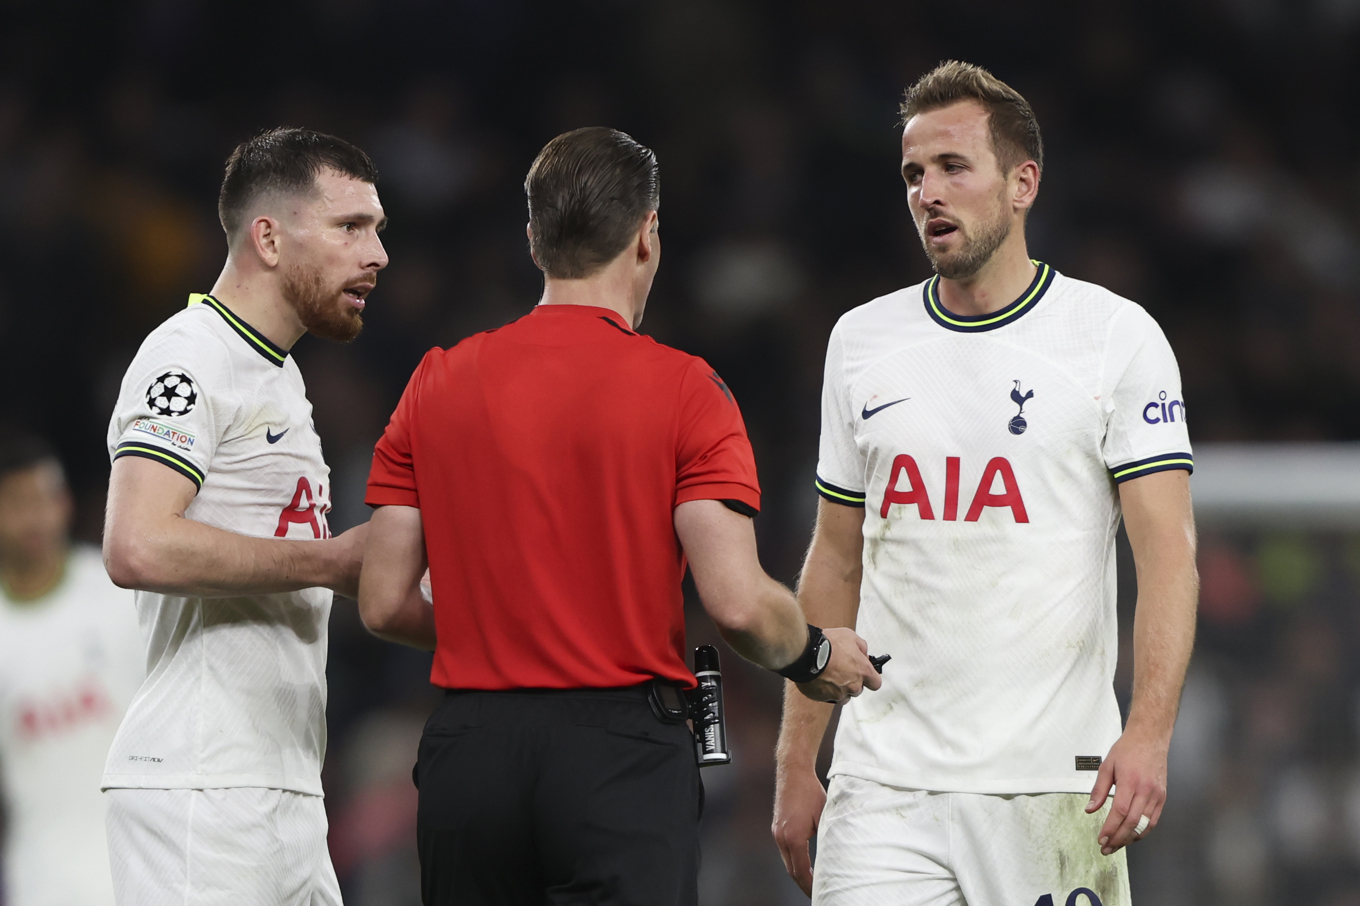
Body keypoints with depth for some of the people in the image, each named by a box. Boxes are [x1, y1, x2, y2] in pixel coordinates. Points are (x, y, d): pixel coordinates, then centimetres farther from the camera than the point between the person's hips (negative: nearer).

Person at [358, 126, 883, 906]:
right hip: (621, 751, -4)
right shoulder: (682, 389, -5)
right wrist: (813, 656, 8)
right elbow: (736, 599, -13)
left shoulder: (439, 383, 6)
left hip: (468, 753, 4)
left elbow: (385, 602, 6)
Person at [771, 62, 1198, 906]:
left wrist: (1149, 732, -21)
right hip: (884, 781, 3)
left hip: (1052, 781, -3)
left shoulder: (1117, 336, -1)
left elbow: (1168, 548, -7)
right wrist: (796, 763, 12)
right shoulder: (861, 341, 12)